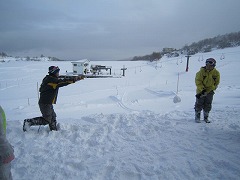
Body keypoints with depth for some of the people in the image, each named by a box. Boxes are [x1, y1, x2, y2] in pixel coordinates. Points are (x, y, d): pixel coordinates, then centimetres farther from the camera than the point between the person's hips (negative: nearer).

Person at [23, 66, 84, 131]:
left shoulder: (48, 79, 12)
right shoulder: (51, 79, -18)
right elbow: (63, 82, -26)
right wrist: (76, 78, -26)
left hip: (47, 103, 11)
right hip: (46, 103, -11)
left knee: (53, 118, 17)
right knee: (46, 120, -2)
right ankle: (29, 122, 3)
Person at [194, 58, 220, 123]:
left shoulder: (216, 73, -6)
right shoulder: (201, 71, -12)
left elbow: (216, 83, -3)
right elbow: (198, 81, -10)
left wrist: (207, 91, -13)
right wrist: (202, 89, -20)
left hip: (210, 91, 2)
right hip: (201, 90, -2)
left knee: (208, 105, 8)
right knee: (199, 105, 1)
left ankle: (206, 117, 23)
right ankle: (197, 117, 16)